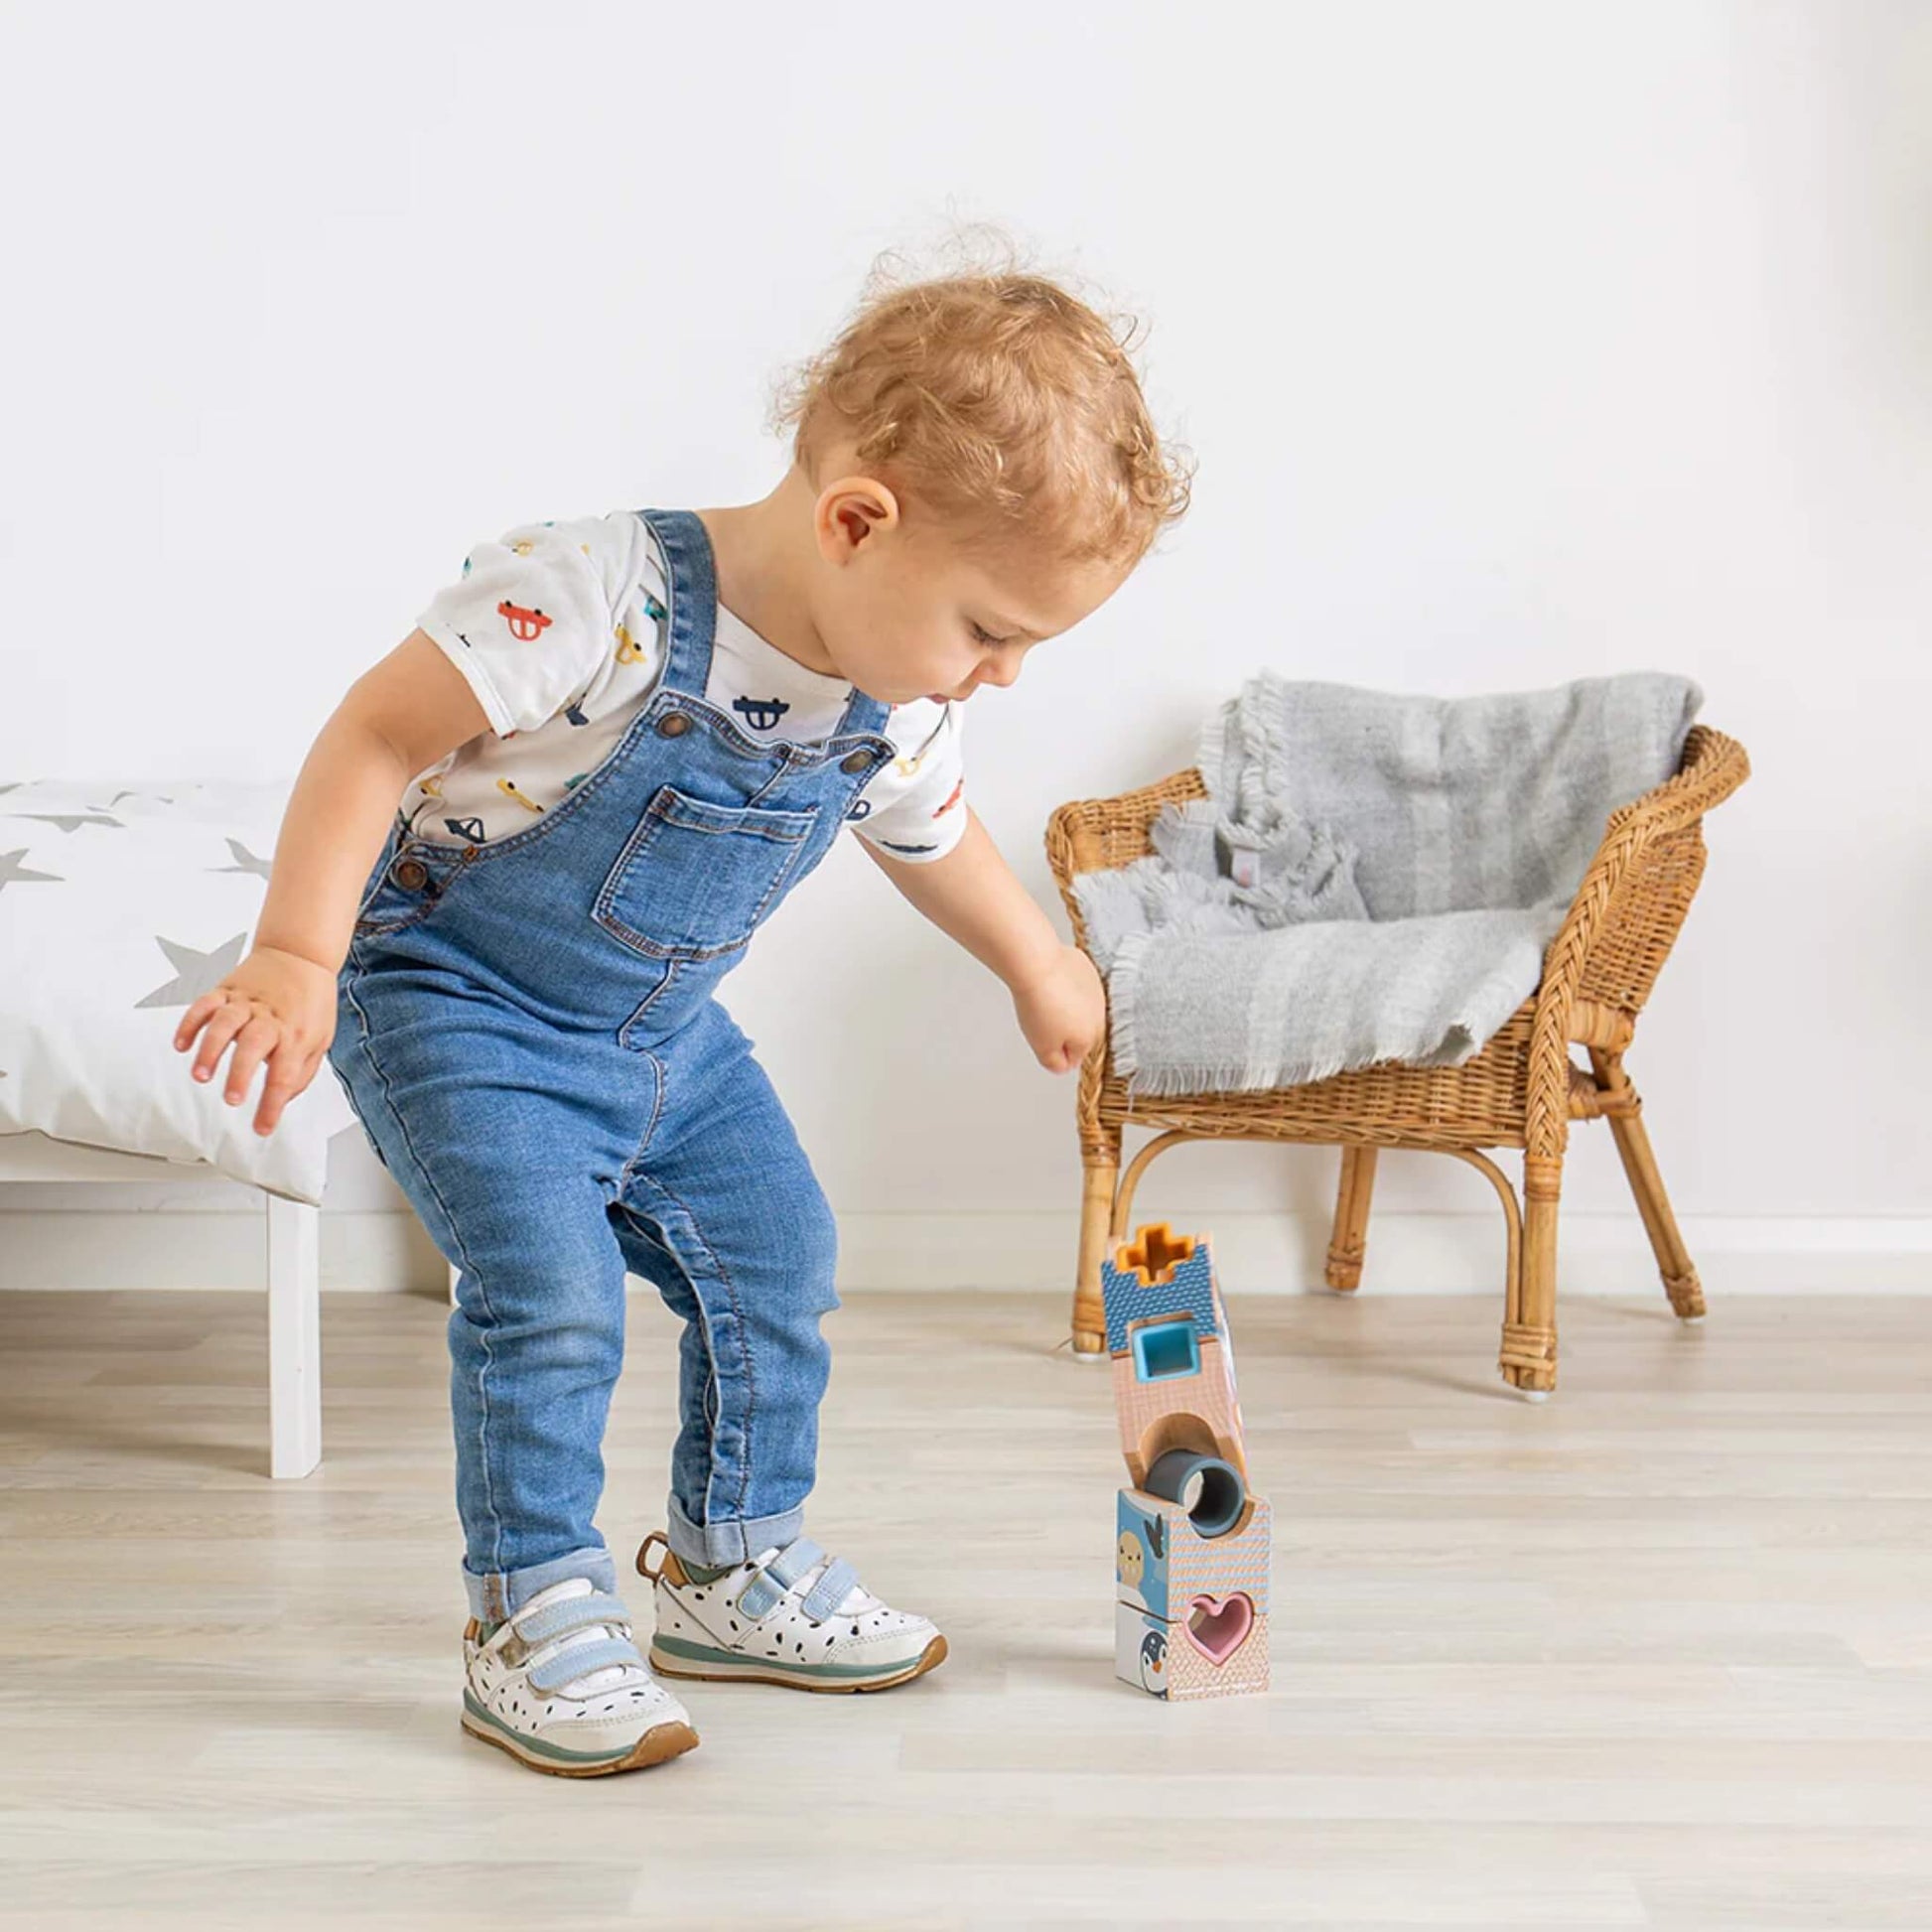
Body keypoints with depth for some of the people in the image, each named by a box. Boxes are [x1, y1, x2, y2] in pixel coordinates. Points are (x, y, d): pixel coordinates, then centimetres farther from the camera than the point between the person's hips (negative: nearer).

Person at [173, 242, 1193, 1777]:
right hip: (456, 1003, -7)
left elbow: (932, 834, 14)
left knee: (778, 1258, 8)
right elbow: (377, 735, -26)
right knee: (550, 1290, -20)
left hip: (665, 1032, 7)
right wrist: (296, 959, -29)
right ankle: (532, 1620, -1)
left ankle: (738, 1565, 28)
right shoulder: (603, 600, -32)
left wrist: (1041, 969, 28)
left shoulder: (901, 709, -9)